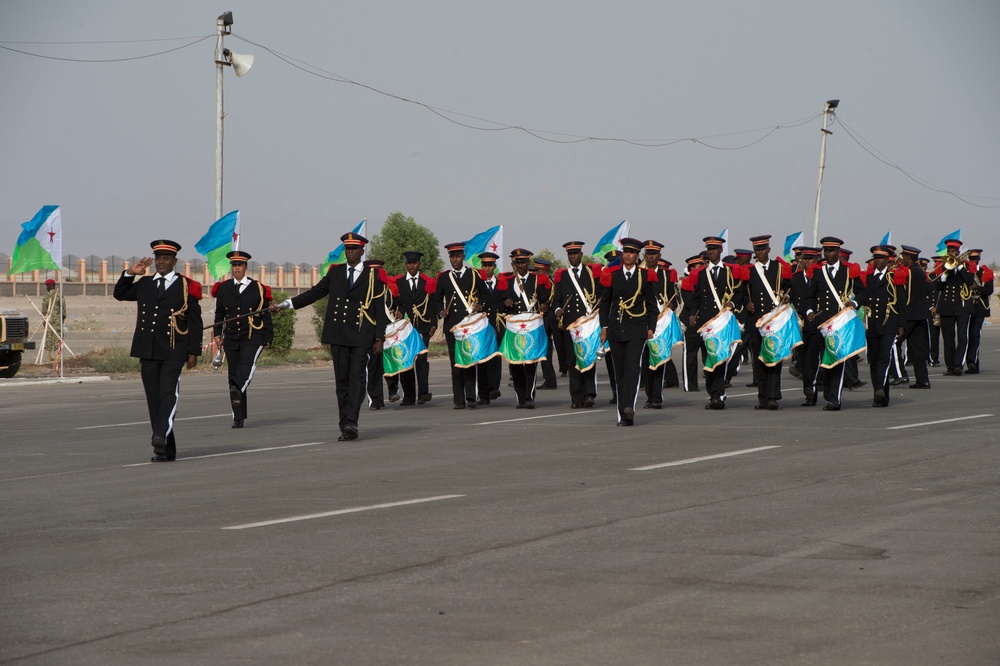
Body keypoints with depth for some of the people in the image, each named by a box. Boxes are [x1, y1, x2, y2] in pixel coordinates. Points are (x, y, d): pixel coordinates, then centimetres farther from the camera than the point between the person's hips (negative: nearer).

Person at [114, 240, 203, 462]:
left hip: (174, 352, -4)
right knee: (154, 400, 4)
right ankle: (166, 450, 8)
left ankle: (161, 436, -36)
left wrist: (194, 351, -3)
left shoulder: (186, 286, 4)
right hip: (148, 352, 4)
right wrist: (130, 274, 13)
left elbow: (195, 321, 3)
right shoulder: (144, 285, 16)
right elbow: (119, 294, 29)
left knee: (168, 394, -21)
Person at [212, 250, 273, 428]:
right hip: (231, 338, 3)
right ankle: (238, 417, 6)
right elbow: (219, 313, 14)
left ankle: (237, 388, -55)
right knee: (233, 373, 2)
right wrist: (217, 334, 3)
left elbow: (266, 315, 6)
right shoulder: (223, 289, 11)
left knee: (247, 363, -29)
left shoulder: (258, 288, 5)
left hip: (253, 336, -3)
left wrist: (268, 338, 3)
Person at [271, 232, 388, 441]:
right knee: (342, 381, 4)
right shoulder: (335, 272, 14)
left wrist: (379, 338, -2)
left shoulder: (373, 276, 4)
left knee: (357, 379, -13)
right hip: (338, 336, 3)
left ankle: (351, 422, -20)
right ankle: (345, 428, 6)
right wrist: (285, 304, 6)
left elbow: (380, 309, 3)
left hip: (362, 337, -3)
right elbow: (315, 292, 14)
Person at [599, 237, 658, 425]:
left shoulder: (645, 276, 4)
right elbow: (605, 302, 12)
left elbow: (652, 304, 8)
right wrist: (604, 327, 6)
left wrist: (651, 328, 1)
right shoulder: (612, 275, 8)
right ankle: (623, 415, 6)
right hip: (616, 329, 2)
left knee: (632, 367, -16)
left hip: (637, 328, -2)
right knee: (620, 371, 3)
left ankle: (629, 407, -27)